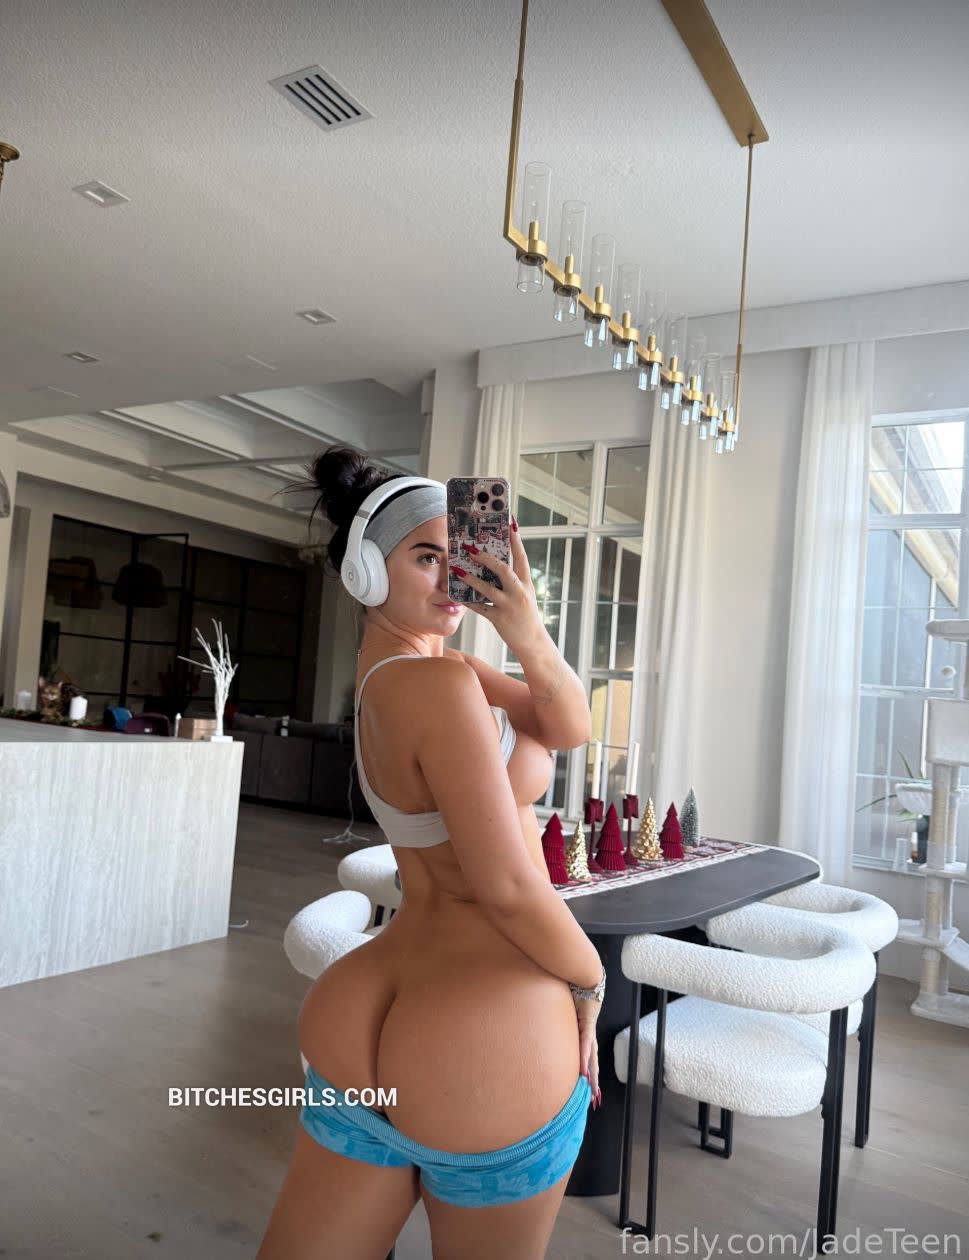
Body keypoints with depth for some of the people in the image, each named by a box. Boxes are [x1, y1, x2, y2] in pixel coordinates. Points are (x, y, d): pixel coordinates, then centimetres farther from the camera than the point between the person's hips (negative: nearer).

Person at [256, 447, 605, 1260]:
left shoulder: (396, 665, 8)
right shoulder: (441, 683, -20)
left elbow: (571, 727, 3)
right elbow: (506, 884, -20)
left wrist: (526, 630, -15)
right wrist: (591, 982, -3)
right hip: (487, 1040, -7)